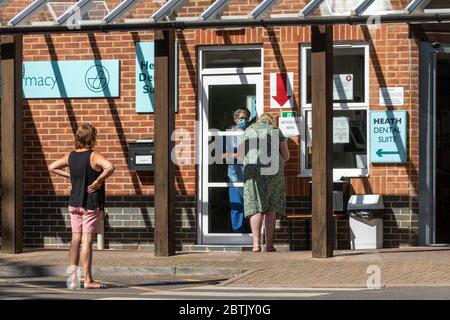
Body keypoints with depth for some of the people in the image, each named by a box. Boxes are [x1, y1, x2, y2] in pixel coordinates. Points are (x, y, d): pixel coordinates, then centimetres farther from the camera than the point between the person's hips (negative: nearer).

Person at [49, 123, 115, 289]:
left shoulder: (70, 156, 5)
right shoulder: (94, 156, -15)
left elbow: (52, 167, 15)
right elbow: (109, 167, -33)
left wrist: (69, 175, 10)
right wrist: (98, 181, -21)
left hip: (74, 203, 6)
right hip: (91, 205, -6)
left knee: (75, 239, 10)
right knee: (87, 241, -6)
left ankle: (73, 277, 11)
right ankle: (88, 280, -4)